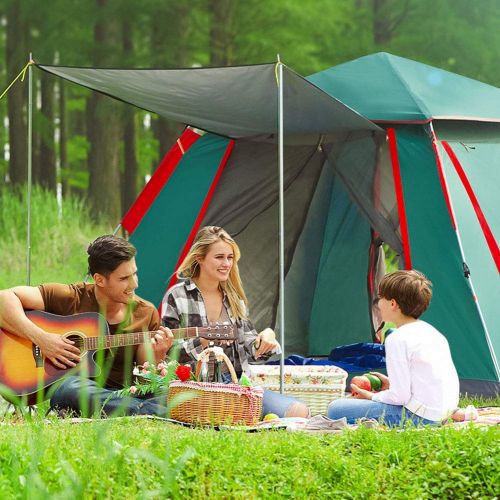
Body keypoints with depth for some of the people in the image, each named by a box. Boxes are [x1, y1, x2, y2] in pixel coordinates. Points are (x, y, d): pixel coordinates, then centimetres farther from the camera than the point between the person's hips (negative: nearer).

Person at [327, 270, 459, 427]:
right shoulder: (432, 332, 12)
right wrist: (392, 384, 20)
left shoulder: (397, 339, -14)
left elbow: (400, 396, -17)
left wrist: (371, 397, 1)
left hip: (419, 415, -9)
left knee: (336, 409, -7)